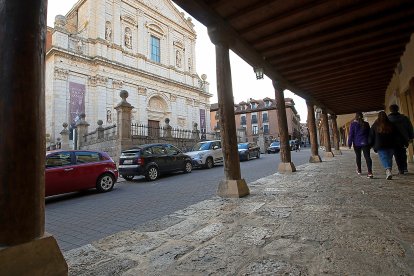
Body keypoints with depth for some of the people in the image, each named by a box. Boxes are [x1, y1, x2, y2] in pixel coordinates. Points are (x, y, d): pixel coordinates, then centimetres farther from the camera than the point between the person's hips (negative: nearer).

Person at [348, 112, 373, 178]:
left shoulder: (353, 124, -6)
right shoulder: (366, 124, 6)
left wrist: (349, 143, -1)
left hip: (357, 143, -2)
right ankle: (370, 172, -16)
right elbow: (369, 134, 12)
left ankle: (359, 170, 26)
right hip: (365, 143, 2)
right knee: (367, 157, -4)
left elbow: (351, 135, -7)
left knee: (358, 156, 14)